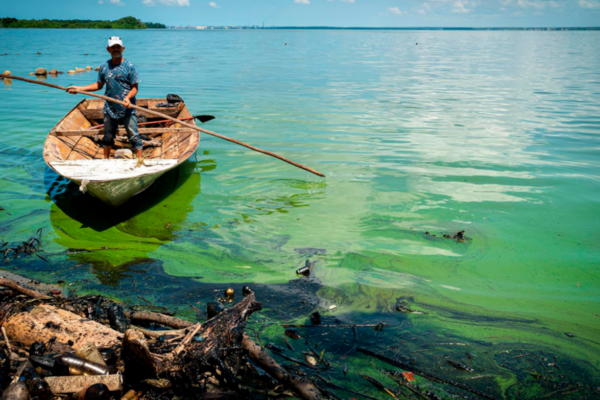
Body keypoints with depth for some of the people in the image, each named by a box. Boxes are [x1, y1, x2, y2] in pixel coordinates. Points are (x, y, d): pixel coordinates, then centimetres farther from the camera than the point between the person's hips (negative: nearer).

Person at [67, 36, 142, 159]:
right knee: (108, 137, 15)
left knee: (134, 137, -5)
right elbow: (99, 85, 16)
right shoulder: (104, 67, 7)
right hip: (110, 109, 5)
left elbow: (135, 87, -8)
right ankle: (106, 160, 30)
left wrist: (128, 97, -26)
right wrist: (79, 88, 11)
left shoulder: (130, 67, -6)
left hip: (127, 110, -4)